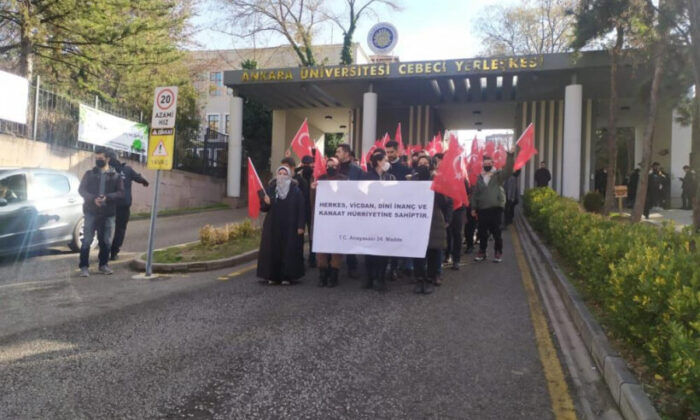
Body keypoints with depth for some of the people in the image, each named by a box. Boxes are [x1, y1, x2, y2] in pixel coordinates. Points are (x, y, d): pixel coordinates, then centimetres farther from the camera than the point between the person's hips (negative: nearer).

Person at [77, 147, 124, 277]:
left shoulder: (115, 176, 5)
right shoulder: (89, 174, 7)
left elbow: (121, 193, -1)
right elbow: (81, 190, 2)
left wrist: (107, 198, -18)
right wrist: (93, 199, -16)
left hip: (108, 214, 1)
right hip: (91, 212, -1)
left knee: (106, 241, 8)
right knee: (87, 240, -2)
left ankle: (103, 265, 23)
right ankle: (84, 266, 5)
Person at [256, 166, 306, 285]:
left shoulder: (296, 190, -1)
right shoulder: (271, 188, 6)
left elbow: (301, 209, -4)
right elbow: (264, 208, 8)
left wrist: (301, 226, -10)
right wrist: (266, 202, -15)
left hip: (290, 227, -2)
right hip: (273, 227, 2)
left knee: (289, 251, -1)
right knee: (272, 251, 2)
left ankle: (287, 276, 7)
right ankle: (273, 276, 10)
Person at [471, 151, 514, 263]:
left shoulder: (498, 175, 2)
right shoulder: (479, 177, 11)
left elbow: (508, 171, -18)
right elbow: (475, 194, 12)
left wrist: (510, 156, -27)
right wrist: (473, 208, 6)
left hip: (495, 208, -3)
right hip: (482, 209, 3)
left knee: (496, 232, 1)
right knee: (482, 232, 9)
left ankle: (498, 253, 13)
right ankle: (482, 252, 22)